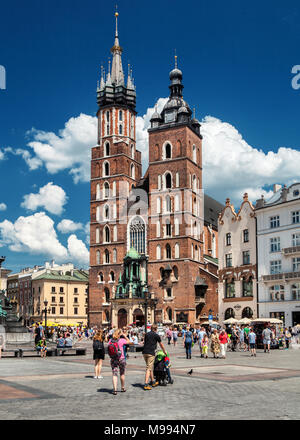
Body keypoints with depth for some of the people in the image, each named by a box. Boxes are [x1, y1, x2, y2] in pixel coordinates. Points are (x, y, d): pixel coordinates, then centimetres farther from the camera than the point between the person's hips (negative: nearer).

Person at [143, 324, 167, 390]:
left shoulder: (146, 334, 14)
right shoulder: (156, 335, 1)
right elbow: (161, 345, 13)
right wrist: (165, 352, 30)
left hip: (144, 352, 6)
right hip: (151, 353, -6)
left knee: (150, 367, 19)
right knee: (149, 368, -7)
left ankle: (153, 382, 29)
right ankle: (146, 384, -14)